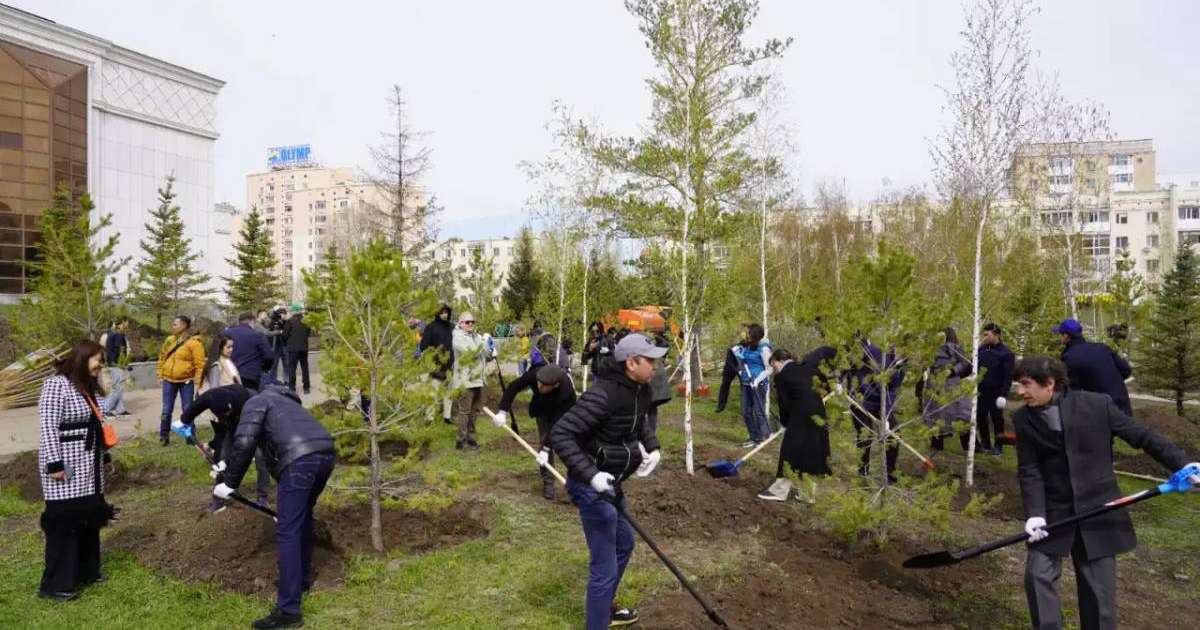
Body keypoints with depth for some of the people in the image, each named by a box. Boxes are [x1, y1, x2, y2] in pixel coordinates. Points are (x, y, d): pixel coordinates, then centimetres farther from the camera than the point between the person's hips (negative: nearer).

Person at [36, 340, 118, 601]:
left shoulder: (90, 387, 12)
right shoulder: (57, 384, -14)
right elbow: (48, 426, -18)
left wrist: (105, 456, 19)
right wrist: (54, 464, -21)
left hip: (89, 466, 8)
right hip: (66, 465, -8)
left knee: (90, 517, 12)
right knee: (65, 522, -3)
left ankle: (86, 571, 24)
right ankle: (55, 584, 7)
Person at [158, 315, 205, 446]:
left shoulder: (193, 342, -11)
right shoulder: (169, 340, 8)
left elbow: (199, 363, -12)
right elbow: (162, 357, 18)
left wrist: (197, 380, -14)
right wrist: (160, 374, 11)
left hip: (186, 381, -5)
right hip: (169, 380, 5)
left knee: (187, 410, 2)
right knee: (166, 410, 10)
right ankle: (164, 436, 20)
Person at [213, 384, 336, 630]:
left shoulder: (256, 402, 16)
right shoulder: (283, 403, 40)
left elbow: (243, 444, -4)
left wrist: (229, 483, 7)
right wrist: (285, 504, 48)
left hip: (301, 460, -8)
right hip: (325, 454, 8)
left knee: (287, 533, -2)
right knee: (303, 517, 29)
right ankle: (303, 578, 43)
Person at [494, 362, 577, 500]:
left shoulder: (567, 392, -44)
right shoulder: (535, 374, -38)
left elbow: (557, 423, -39)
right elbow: (513, 387, -21)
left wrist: (546, 449, -40)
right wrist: (503, 411, -28)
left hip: (561, 411, -2)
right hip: (542, 408, 2)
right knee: (545, 439, -10)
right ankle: (548, 481, -2)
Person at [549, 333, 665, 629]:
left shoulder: (640, 390, 0)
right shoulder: (603, 394, -28)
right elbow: (560, 434, -29)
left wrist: (652, 447, 7)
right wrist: (590, 474, -34)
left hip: (609, 481, 10)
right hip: (592, 486, -10)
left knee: (624, 543, 27)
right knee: (605, 568, -3)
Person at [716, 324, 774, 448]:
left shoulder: (763, 349, -14)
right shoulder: (744, 346, 4)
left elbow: (769, 369, -11)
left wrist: (758, 379, -22)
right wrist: (736, 352, 2)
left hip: (759, 384, -7)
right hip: (745, 384, 7)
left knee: (759, 411, -3)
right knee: (746, 412, 9)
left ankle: (759, 438, 9)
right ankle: (753, 437, 21)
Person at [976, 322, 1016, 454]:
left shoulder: (1005, 353, -10)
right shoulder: (983, 349, 7)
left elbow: (1008, 375, -13)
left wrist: (1004, 394, -18)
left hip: (996, 392, -5)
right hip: (982, 390, 5)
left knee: (997, 418, 4)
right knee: (980, 417, 8)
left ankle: (998, 445, 15)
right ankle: (985, 444, 21)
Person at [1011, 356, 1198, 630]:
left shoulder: (1097, 405, -9)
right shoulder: (1023, 419, -5)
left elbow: (1141, 436, 0)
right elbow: (1029, 470, -7)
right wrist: (1034, 513, -17)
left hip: (1097, 509, -1)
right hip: (1052, 512, 1)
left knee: (1099, 587, 7)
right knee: (1037, 575, -5)